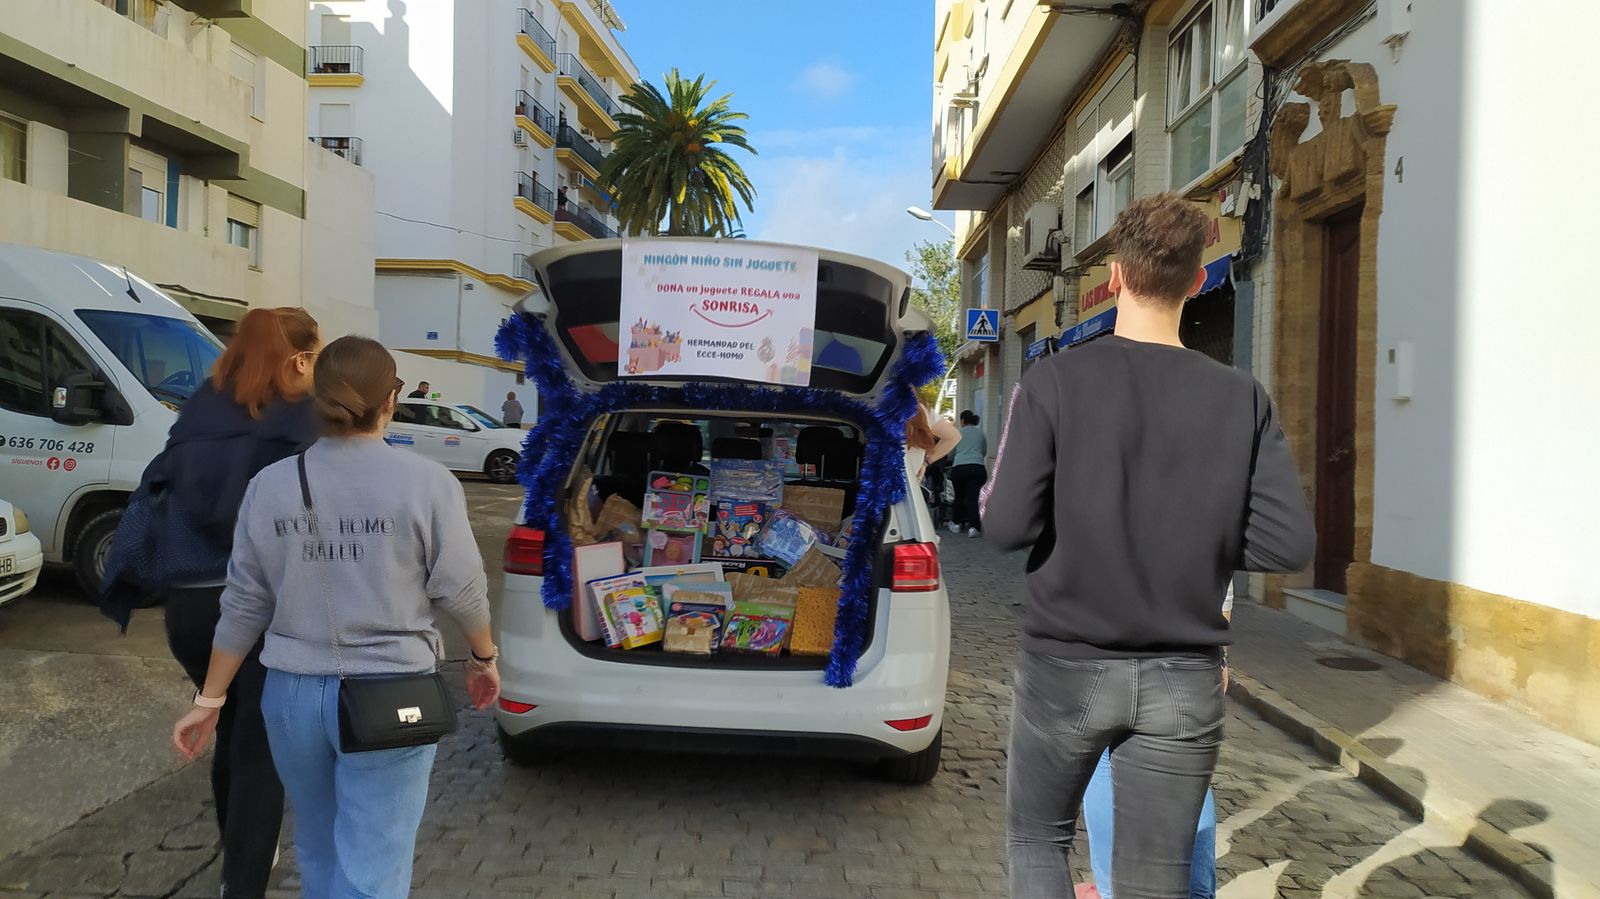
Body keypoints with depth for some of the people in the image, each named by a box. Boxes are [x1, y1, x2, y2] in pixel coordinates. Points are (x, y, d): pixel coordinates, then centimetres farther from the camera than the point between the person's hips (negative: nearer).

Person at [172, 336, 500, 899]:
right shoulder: (427, 482, -12)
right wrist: (484, 655, 11)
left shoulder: (270, 484, -1)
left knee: (317, 852, 25)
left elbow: (244, 605, 4)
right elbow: (460, 590, -7)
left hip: (292, 693, 4)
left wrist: (210, 698, 14)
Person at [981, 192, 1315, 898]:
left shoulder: (1055, 380, -11)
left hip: (1065, 665, -1)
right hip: (1184, 679, 2)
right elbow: (1289, 544, -7)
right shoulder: (1241, 397, -5)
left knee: (1037, 838, 21)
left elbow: (1006, 526, -15)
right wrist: (1198, 537, 9)